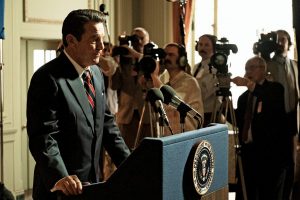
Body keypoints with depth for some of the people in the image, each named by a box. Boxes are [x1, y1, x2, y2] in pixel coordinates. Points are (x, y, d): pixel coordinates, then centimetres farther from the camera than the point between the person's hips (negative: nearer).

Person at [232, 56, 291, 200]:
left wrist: (251, 85, -33)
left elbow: (275, 104, -26)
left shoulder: (275, 88, -2)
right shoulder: (243, 97, 17)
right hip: (248, 152, 6)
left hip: (271, 152, -6)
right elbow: (239, 121, 14)